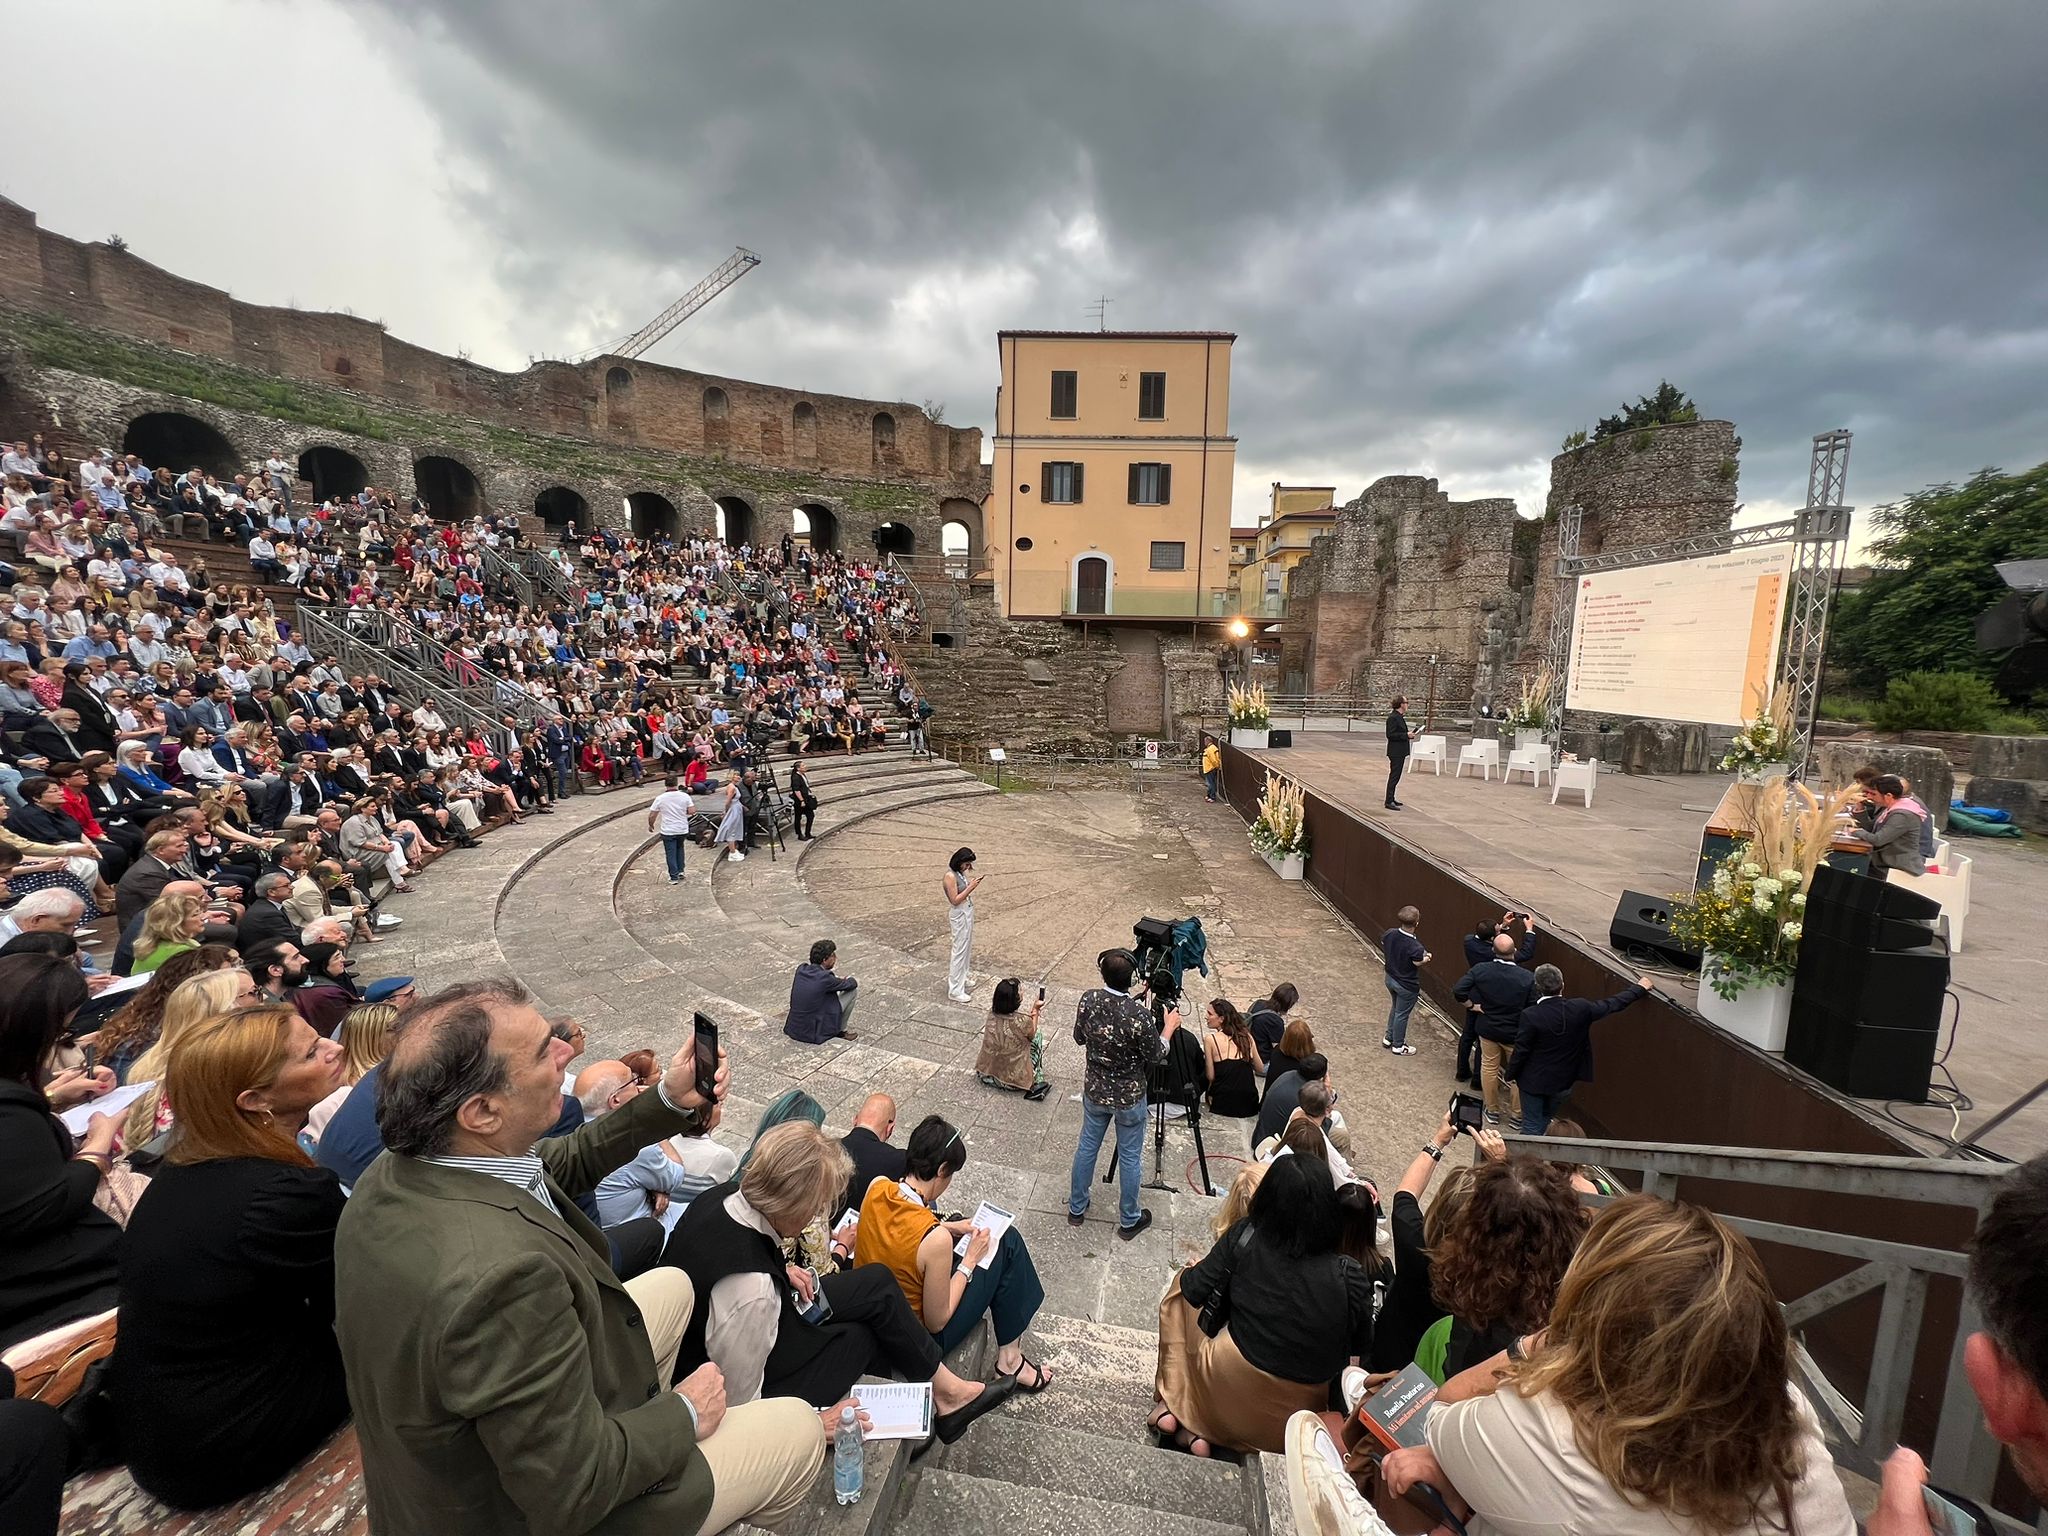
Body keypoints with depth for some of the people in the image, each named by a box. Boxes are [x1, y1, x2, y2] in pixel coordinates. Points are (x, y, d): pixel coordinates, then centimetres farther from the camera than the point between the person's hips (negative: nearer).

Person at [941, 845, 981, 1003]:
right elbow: (955, 900, -22)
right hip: (959, 915, -10)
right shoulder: (950, 876, -21)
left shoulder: (961, 873, 6)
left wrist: (973, 883, 3)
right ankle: (955, 990, -1)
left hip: (968, 912, 10)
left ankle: (962, 976, 39)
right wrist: (971, 887, -22)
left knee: (967, 946, 21)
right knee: (959, 950, -6)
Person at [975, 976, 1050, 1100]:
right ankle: (1037, 1083, 16)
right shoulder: (1023, 1022, -25)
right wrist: (1036, 1010, 6)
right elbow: (1032, 1035, -1)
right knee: (1038, 1036, 13)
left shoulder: (992, 1014, -11)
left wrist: (1032, 1008, 4)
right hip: (1012, 1080, -5)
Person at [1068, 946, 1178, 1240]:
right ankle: (1129, 1220, 34)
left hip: (1095, 1091, 4)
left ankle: (1076, 1209, 39)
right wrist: (1169, 1027, -1)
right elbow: (1155, 1056, -14)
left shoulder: (1088, 999, -17)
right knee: (1130, 1157, 16)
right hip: (1129, 1098, -4)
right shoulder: (1138, 1014, -30)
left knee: (1086, 1148, 22)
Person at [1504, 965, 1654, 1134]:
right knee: (1546, 1120, 26)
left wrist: (1510, 1075, -2)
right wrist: (1640, 988, 15)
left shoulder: (1530, 1015, -27)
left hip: (1534, 1081, -4)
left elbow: (1521, 1051, -18)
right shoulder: (1580, 1008, -17)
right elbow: (1613, 1004, 0)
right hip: (1563, 1080, 4)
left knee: (1532, 1127, 9)